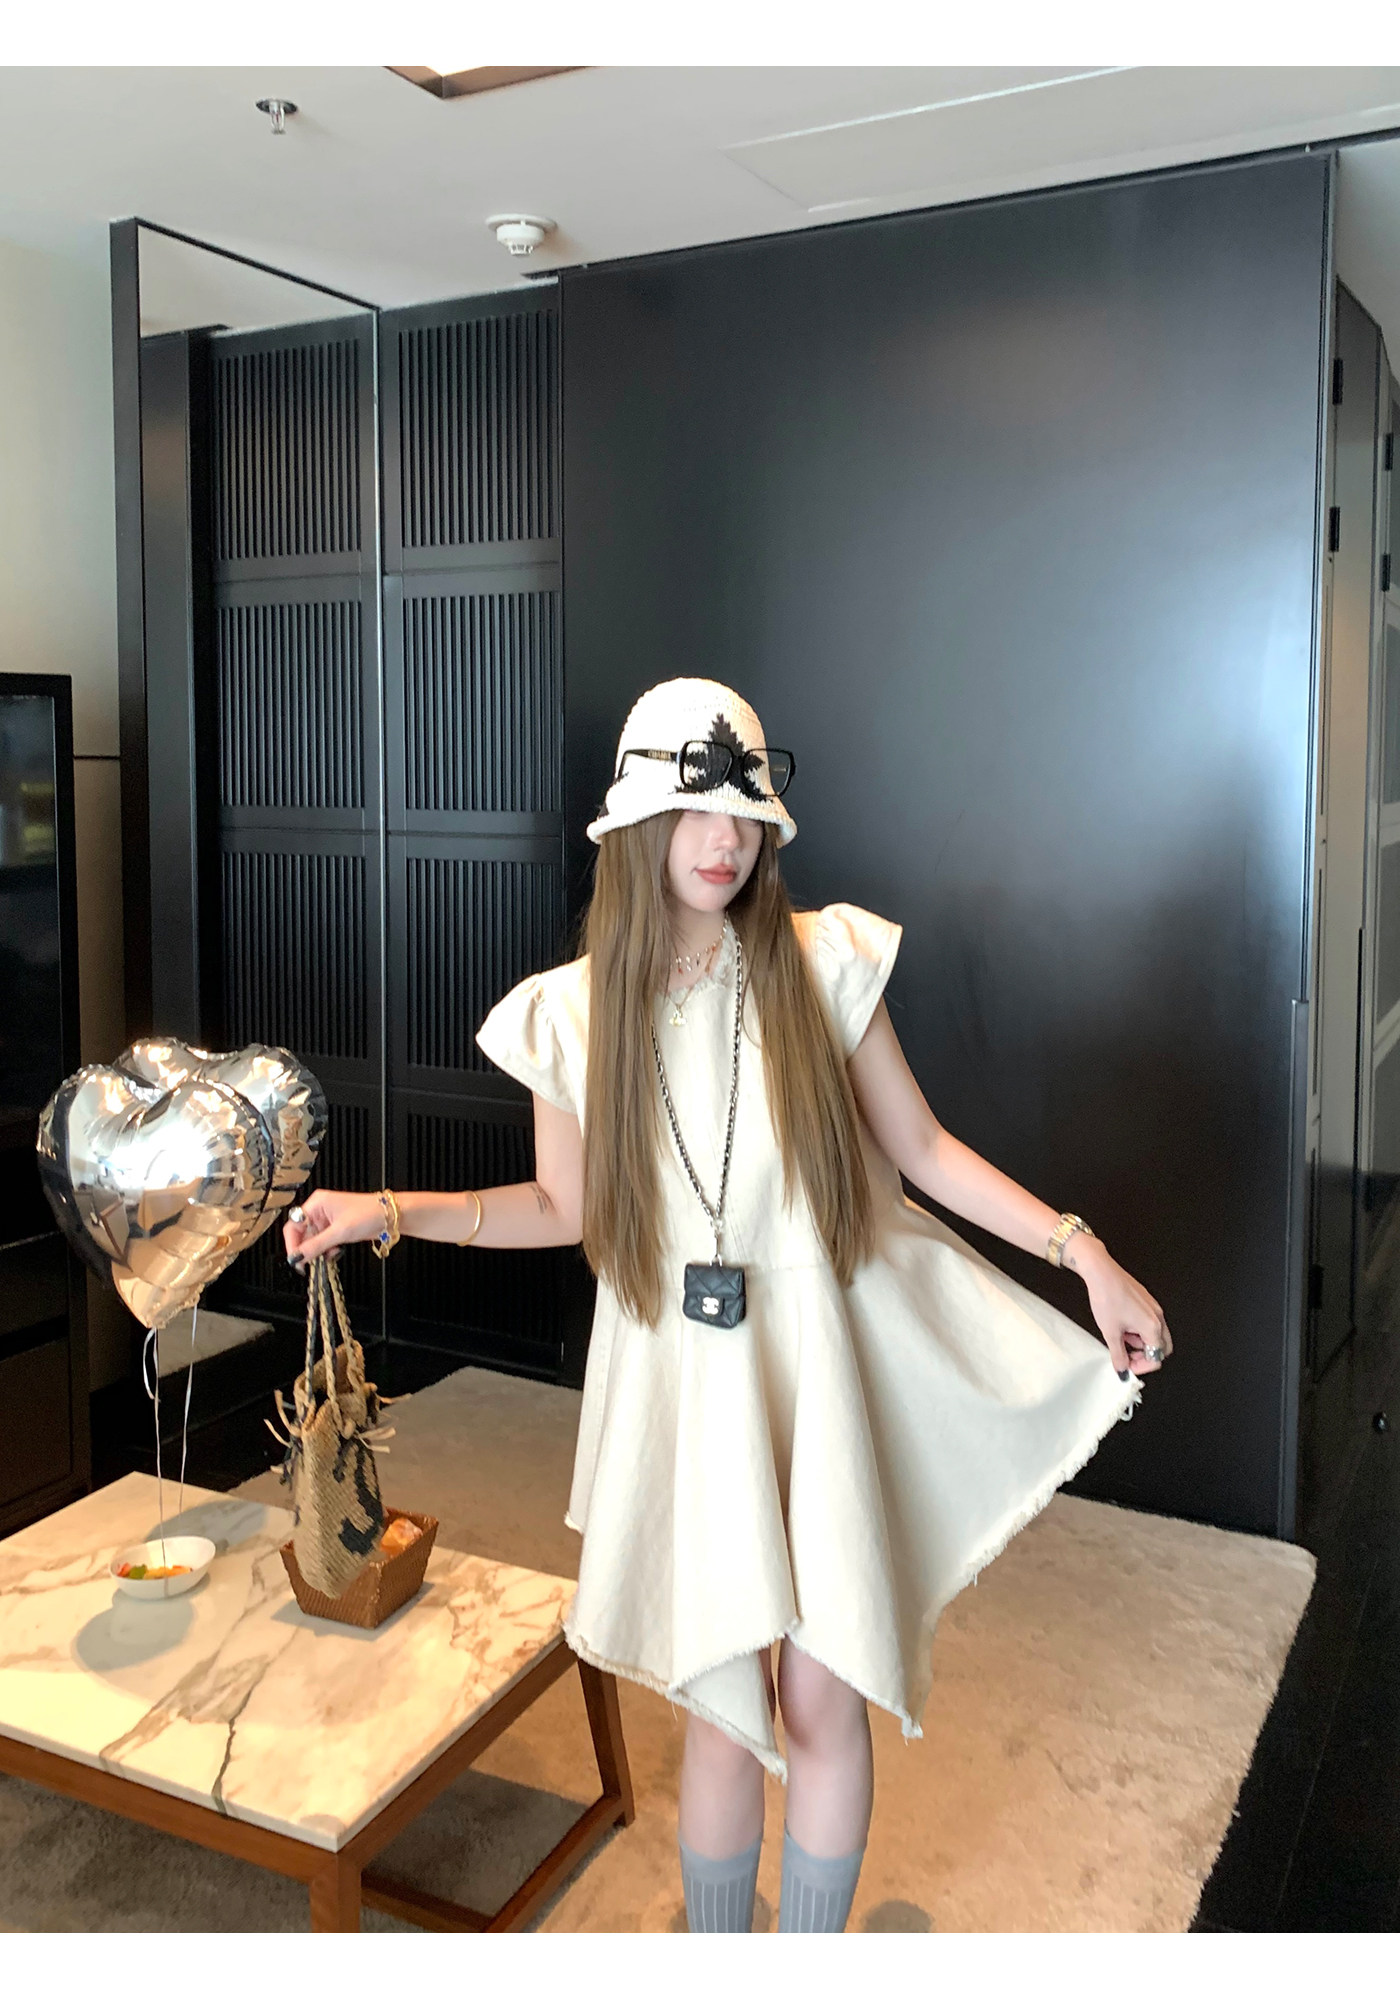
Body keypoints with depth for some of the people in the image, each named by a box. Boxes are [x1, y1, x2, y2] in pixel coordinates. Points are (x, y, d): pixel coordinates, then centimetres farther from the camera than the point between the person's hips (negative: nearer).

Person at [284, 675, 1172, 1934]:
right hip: (681, 1373, 1)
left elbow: (922, 1150, 1)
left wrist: (1084, 1251, -5)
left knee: (824, 1701, 6)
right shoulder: (575, 1010, -1)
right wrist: (389, 1210, -1)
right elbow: (564, 1207, 8)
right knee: (721, 1703, 10)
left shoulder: (823, 962, -4)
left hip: (815, 1360, 0)